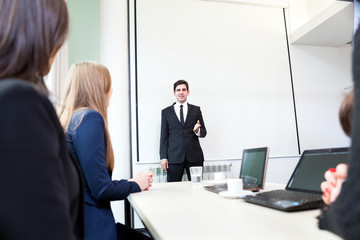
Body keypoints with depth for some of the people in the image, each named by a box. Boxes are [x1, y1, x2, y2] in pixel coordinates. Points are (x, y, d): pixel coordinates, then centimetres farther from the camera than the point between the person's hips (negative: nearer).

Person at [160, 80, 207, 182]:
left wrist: (197, 131, -13)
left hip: (194, 156, 1)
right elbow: (164, 136, 7)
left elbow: (204, 132, 11)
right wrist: (163, 157, -1)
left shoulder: (196, 110, 11)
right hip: (174, 157, 0)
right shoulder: (166, 112, 10)